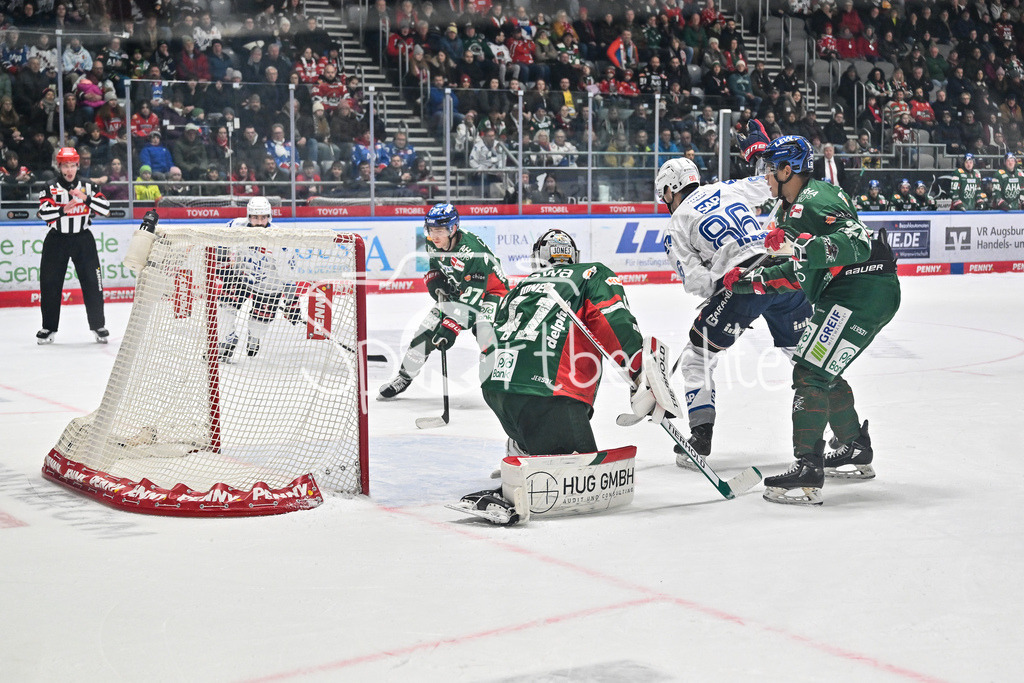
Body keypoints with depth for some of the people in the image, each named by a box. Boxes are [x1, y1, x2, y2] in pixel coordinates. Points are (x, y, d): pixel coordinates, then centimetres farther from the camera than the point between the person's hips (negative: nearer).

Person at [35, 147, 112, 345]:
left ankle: (98, 326, 7)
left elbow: (106, 208, -6)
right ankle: (48, 328, 10)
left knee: (92, 283, -3)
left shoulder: (88, 187, 4)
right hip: (56, 240, 0)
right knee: (50, 284, 0)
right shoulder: (50, 189, 0)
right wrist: (63, 210, -26)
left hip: (83, 239, 0)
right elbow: (43, 212, -13)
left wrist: (86, 198, -18)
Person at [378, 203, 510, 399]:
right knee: (427, 329, 1)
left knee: (485, 332, -30)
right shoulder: (433, 244, -11)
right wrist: (435, 281, -7)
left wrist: (451, 327, -39)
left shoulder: (472, 252, -35)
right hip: (456, 292, 7)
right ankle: (404, 377, 18)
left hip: (488, 292, -7)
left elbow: (472, 297, -35)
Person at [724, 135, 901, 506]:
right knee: (822, 372, 21)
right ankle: (857, 453, 35)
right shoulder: (792, 208, 19)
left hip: (864, 291, -11)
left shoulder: (815, 200, -15)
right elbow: (800, 274, 24)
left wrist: (810, 246, -38)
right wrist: (750, 280, 19)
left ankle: (808, 473, -17)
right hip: (844, 294, 11)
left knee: (811, 373, -15)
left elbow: (858, 242, -28)